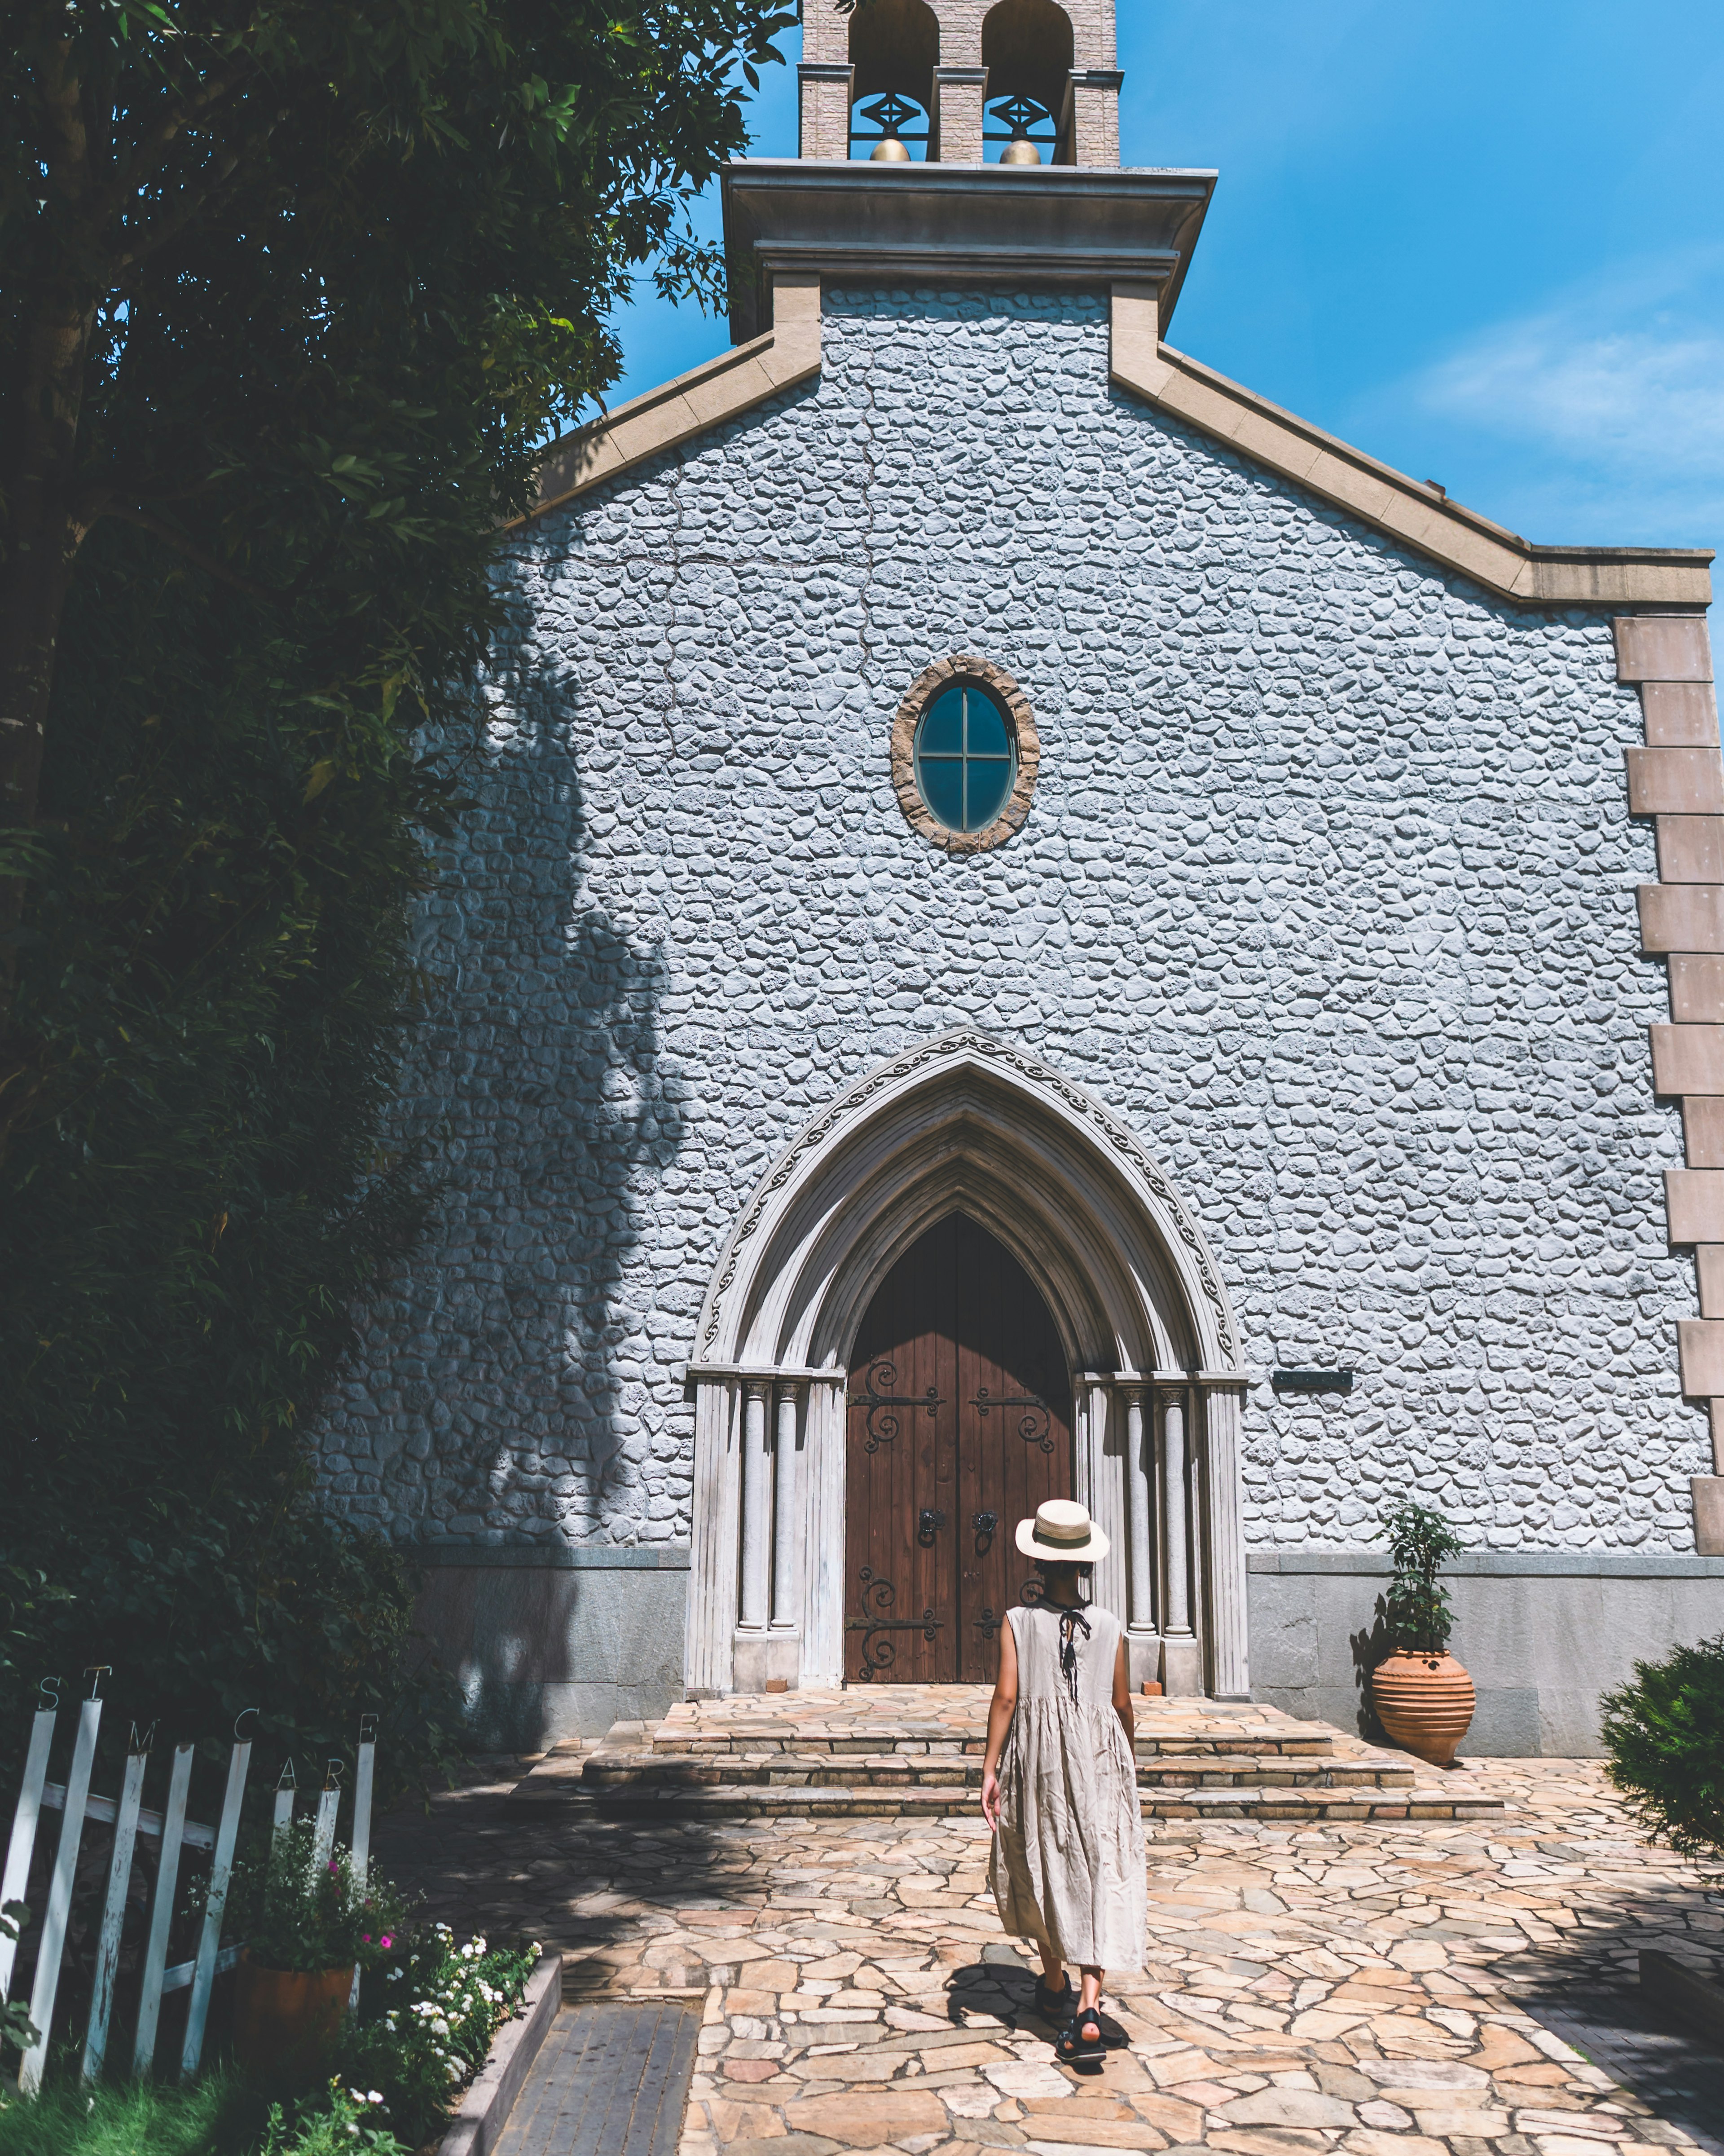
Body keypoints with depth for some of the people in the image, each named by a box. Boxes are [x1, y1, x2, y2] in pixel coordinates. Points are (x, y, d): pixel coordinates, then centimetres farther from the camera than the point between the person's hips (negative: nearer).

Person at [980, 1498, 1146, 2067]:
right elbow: (1123, 1706, 4)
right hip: (1099, 1761, 0)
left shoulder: (1018, 1622, -7)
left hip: (1036, 1758, 0)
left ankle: (1056, 1984, 35)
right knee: (1100, 1876, 0)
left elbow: (1006, 1697, -11)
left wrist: (990, 1770, -7)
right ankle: (1088, 2008, -12)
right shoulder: (1109, 1627, -1)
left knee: (1044, 1870, 18)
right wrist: (1130, 1770, 19)